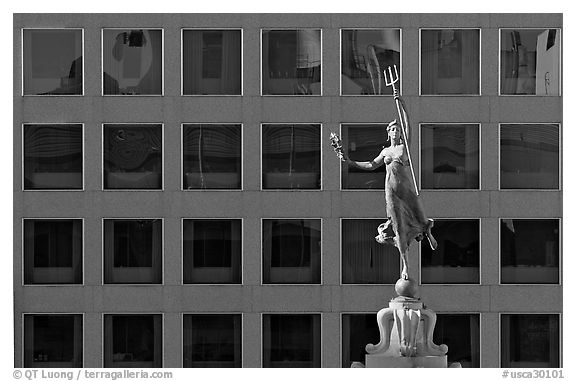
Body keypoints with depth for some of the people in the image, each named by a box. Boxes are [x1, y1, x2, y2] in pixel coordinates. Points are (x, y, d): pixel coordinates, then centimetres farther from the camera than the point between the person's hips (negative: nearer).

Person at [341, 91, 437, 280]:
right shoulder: (385, 151, 14)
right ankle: (405, 265, 5)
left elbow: (408, 124, -8)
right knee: (399, 228, -1)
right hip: (392, 191, 2)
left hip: (408, 188, -2)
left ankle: (427, 232, 43)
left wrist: (401, 102, -16)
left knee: (422, 221, 2)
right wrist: (351, 162, 19)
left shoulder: (404, 145, 4)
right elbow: (371, 165, 24)